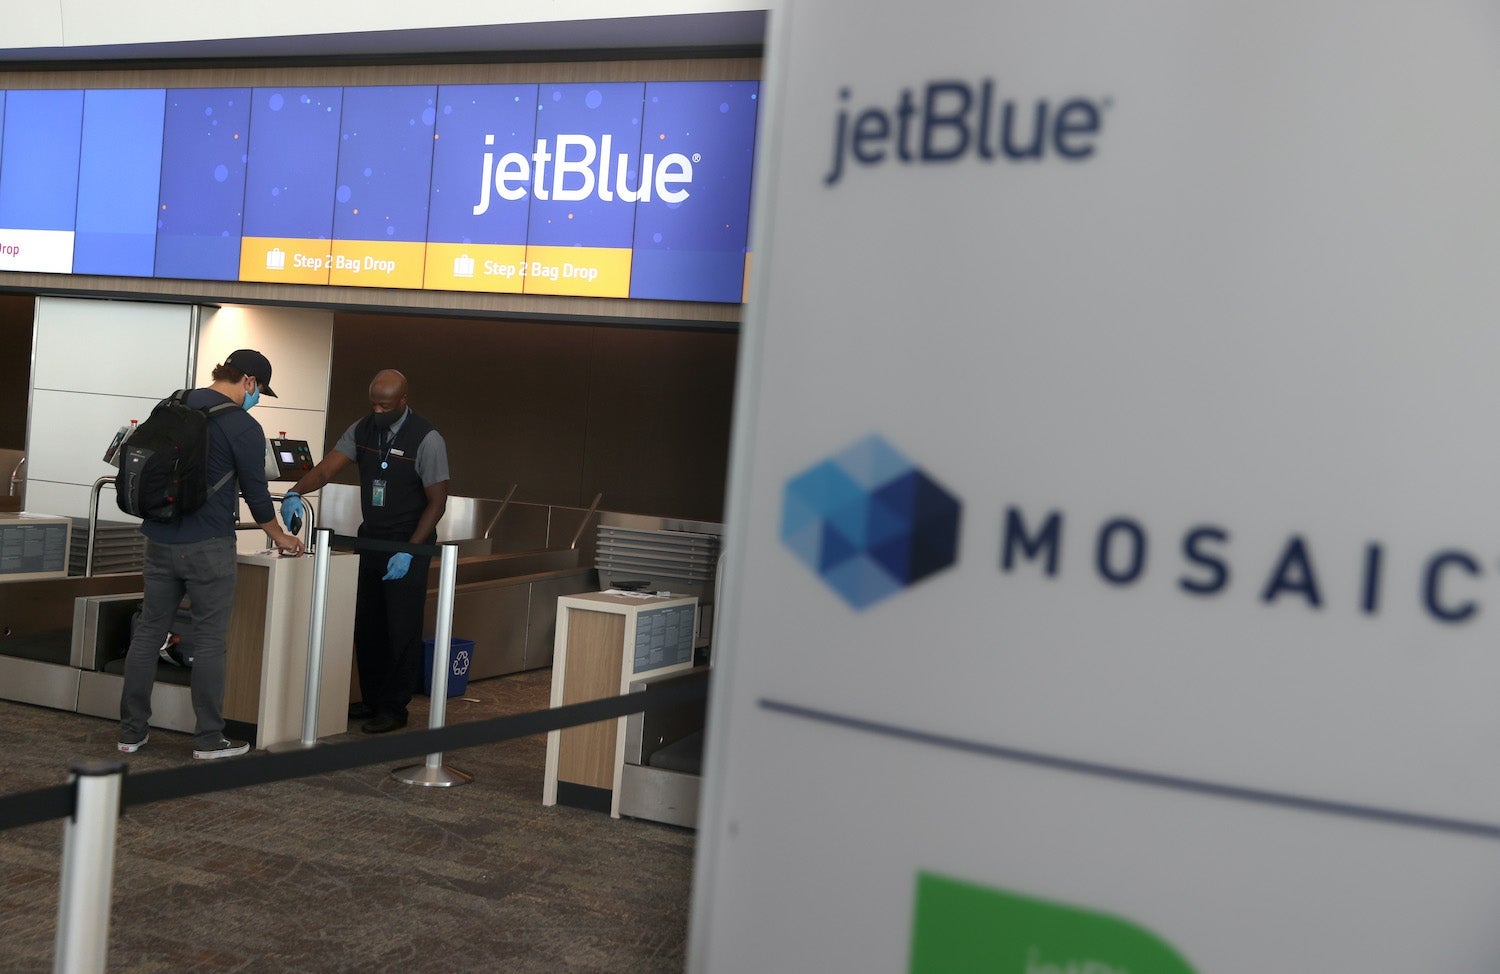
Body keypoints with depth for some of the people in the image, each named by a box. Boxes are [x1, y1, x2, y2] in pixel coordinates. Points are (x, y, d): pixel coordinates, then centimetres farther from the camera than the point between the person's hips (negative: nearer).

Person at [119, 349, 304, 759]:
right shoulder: (243, 427, -10)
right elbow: (257, 494, -5)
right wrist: (281, 538, 11)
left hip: (159, 538, 6)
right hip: (207, 546, -6)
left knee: (149, 630, 11)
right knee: (209, 640, 1)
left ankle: (132, 731, 15)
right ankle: (208, 739, 6)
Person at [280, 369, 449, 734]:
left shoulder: (427, 439, -15)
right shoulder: (362, 430, 2)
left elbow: (437, 502, -13)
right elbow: (326, 469, -4)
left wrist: (409, 552, -19)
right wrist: (296, 492, -25)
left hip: (408, 545, -6)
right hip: (370, 539, 6)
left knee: (401, 630, -2)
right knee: (366, 627, 10)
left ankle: (394, 708, 8)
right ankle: (371, 700, 22)